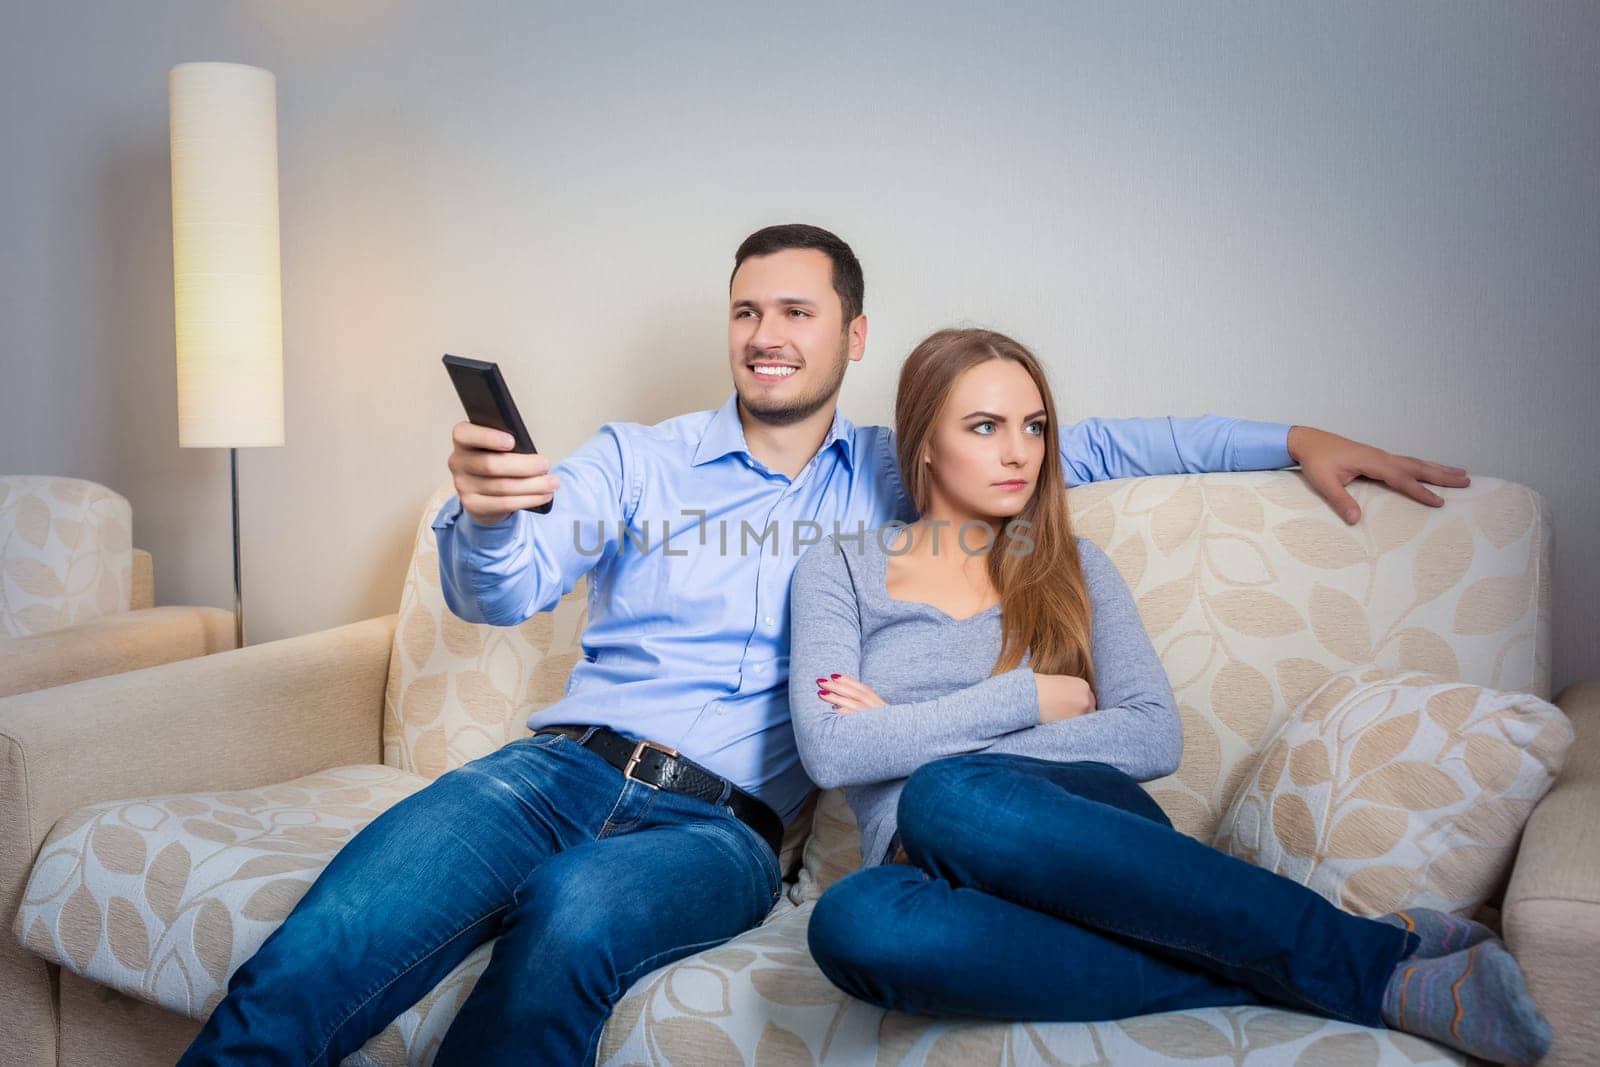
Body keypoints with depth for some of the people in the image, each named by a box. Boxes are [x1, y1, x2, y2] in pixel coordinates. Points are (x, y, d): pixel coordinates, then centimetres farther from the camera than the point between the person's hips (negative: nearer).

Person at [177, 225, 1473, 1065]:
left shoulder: (893, 479, 18)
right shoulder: (637, 458, 14)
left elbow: (1084, 443, 21)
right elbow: (503, 594, 4)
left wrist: (1292, 438, 17)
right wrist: (488, 511, -21)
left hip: (722, 821, -1)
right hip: (566, 760, 1)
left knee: (574, 913, -38)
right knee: (312, 962, -29)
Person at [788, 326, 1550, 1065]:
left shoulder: (1071, 566, 15)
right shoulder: (841, 571, 11)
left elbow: (1156, 738, 0)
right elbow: (829, 751, -5)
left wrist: (918, 734, -4)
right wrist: (1030, 698, -5)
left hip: (1089, 832, 0)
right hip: (934, 866, 0)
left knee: (946, 798, -36)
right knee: (852, 920, -38)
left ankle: (1373, 963, -31)